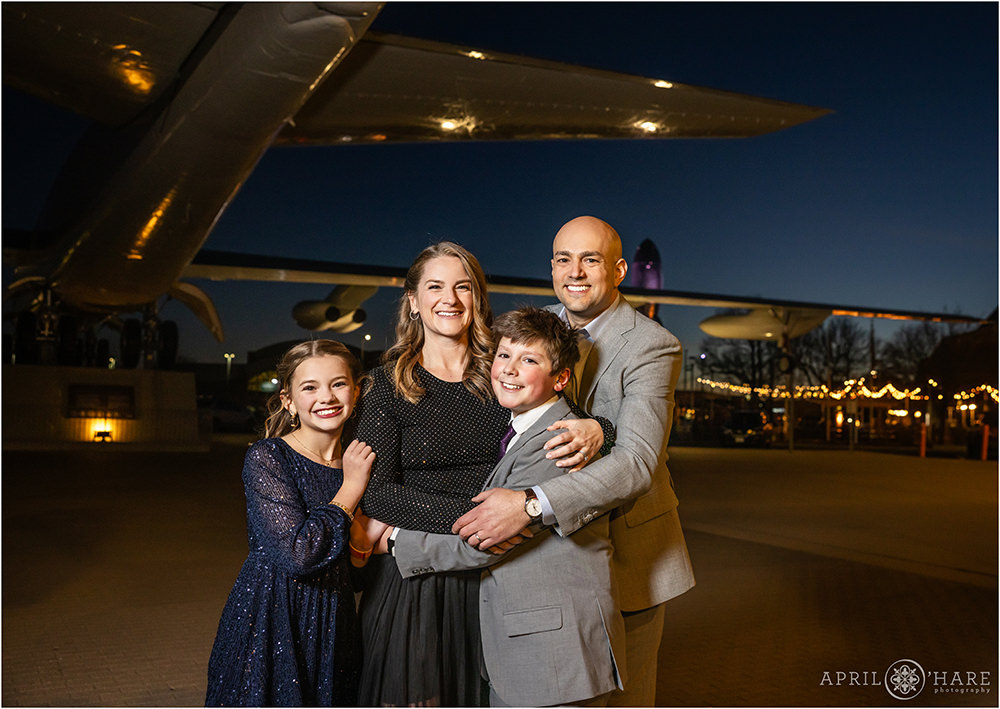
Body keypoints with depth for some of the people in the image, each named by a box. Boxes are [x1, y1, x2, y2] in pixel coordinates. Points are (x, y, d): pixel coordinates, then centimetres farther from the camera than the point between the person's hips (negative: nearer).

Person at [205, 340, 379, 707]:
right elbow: (298, 553, -23)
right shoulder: (266, 458, -12)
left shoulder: (358, 464, 5)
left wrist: (363, 539, -7)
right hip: (270, 623, -5)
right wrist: (351, 488, -15)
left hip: (332, 626, 5)